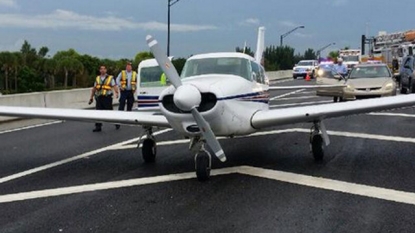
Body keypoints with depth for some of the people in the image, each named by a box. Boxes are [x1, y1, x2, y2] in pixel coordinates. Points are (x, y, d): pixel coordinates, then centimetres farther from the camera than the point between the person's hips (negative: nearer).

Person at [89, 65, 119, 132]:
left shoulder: (110, 78, 3)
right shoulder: (97, 78, 15)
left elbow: (114, 86, -9)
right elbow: (94, 88, 21)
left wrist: (116, 93, -28)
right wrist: (91, 97, 19)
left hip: (107, 98, -4)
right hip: (99, 98, 4)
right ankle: (98, 127, 3)